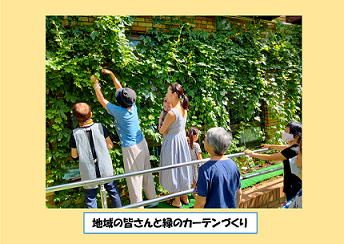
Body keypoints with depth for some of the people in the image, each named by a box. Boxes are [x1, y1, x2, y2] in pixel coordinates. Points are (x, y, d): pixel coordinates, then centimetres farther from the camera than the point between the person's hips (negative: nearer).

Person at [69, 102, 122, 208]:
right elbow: (110, 145, -4)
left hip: (88, 173, -1)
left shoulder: (75, 133, -14)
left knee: (90, 198, 17)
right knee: (113, 191, 22)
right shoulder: (100, 127, -12)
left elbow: (74, 155, -4)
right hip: (105, 168, 1)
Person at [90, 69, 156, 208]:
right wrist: (111, 74, 19)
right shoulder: (133, 107, -4)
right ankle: (152, 197, 36)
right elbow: (120, 89, 11)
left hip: (131, 148, -7)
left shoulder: (119, 112, -20)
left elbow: (101, 99, -6)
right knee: (146, 172, 19)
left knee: (134, 177, 6)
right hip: (142, 144, 7)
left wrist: (96, 84, 9)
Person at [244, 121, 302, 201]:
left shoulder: (292, 151, -26)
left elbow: (269, 158, -19)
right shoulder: (297, 147, 2)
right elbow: (285, 148, 26)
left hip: (293, 188, -9)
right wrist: (270, 146, 41)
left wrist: (253, 154, -7)